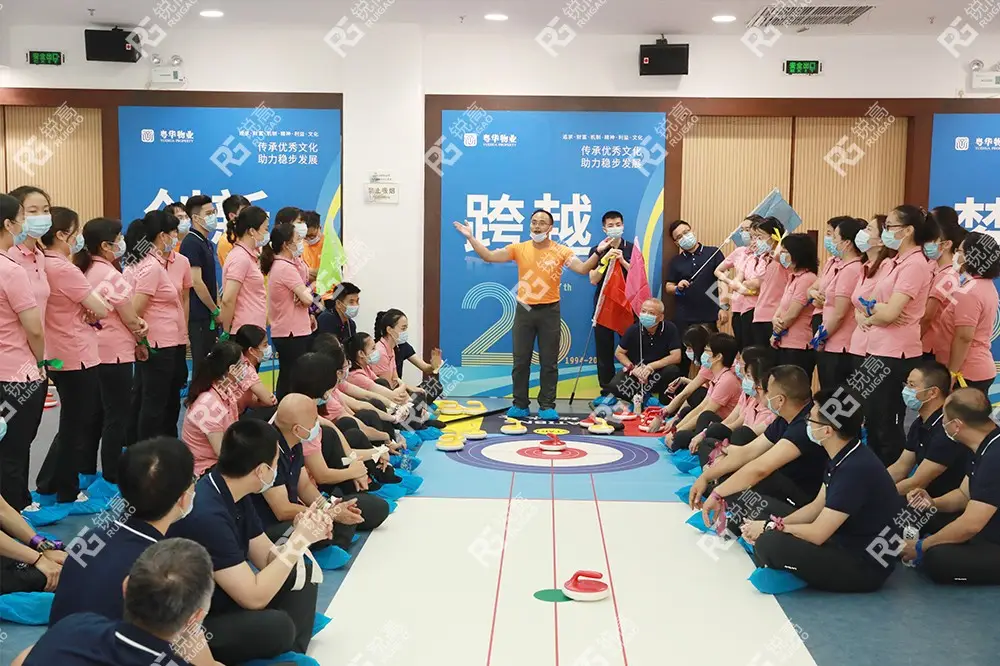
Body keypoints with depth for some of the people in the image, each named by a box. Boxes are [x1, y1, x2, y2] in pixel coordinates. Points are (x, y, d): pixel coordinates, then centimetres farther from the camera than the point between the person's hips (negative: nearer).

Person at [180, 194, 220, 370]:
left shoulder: (207, 243, 15)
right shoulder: (191, 243, -13)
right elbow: (196, 282, -18)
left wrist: (217, 309, 9)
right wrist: (216, 311, -11)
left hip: (209, 316, 9)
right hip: (200, 317, -9)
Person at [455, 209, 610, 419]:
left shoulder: (561, 251, -2)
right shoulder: (519, 249, 2)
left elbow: (583, 269, -12)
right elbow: (488, 256, -1)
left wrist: (598, 253, -26)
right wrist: (471, 238, -9)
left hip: (549, 311, -1)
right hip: (524, 310, 1)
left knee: (549, 361, 4)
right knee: (520, 360, 5)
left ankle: (547, 406, 11)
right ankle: (520, 405, 15)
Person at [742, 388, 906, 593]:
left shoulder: (856, 469, -27)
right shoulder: (844, 457, 3)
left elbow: (817, 534, -24)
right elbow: (816, 507, 14)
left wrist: (770, 528, -9)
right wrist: (770, 525, 2)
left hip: (866, 567, -9)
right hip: (846, 544, 9)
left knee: (769, 543, -24)